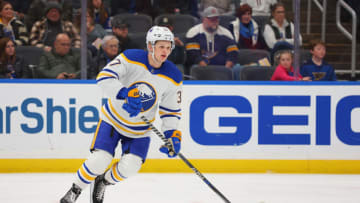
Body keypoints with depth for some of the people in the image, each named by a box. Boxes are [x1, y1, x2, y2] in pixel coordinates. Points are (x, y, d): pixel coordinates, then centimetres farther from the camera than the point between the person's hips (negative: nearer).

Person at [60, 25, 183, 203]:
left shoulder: (173, 78, -11)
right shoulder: (131, 58, -20)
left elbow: (171, 110, 1)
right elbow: (104, 77, -31)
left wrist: (173, 134, -14)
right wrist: (126, 93, -46)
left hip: (140, 129, 3)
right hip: (113, 118, -3)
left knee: (130, 167, -15)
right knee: (99, 160, -16)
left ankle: (103, 182, 18)